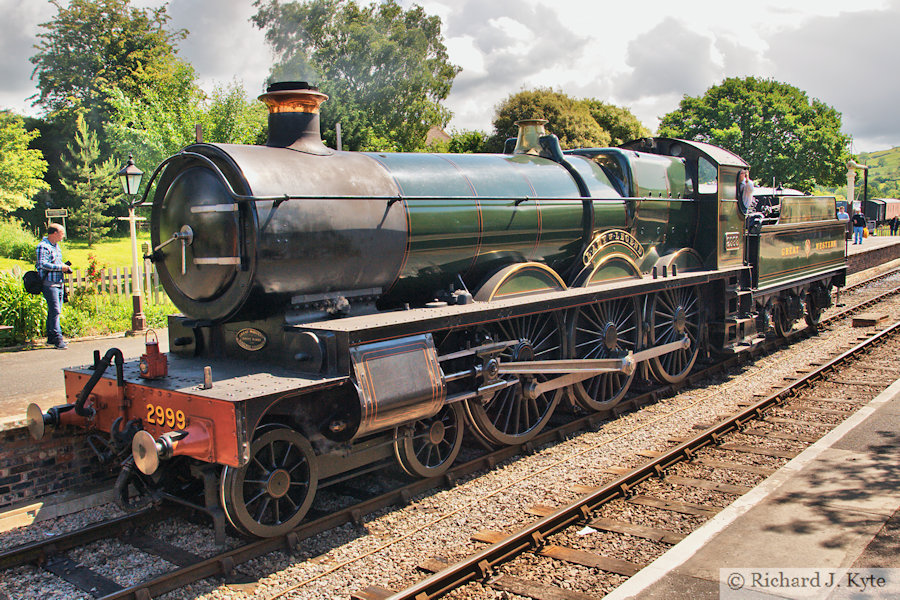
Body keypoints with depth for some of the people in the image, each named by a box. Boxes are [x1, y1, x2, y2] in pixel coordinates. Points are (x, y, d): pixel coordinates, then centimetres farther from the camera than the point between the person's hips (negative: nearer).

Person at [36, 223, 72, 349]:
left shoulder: (56, 246, 19)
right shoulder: (43, 246, -11)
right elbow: (43, 264, -22)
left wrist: (65, 267, 11)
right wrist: (60, 267, -18)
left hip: (58, 283, 9)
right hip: (49, 284, -9)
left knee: (56, 310, 11)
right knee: (55, 311, -11)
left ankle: (51, 338, 19)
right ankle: (57, 338, -11)